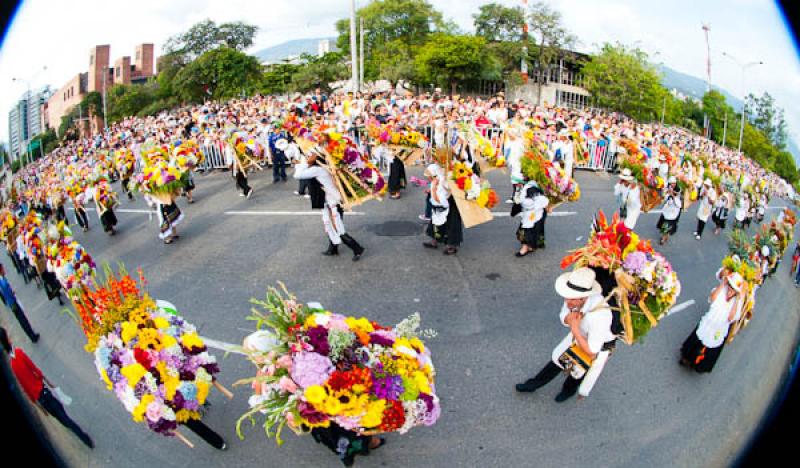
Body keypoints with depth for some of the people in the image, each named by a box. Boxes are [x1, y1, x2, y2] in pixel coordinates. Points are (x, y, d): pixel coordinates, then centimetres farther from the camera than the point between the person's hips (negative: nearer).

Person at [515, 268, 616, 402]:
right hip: (580, 334, 4)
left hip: (598, 346, -4)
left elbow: (591, 350, -32)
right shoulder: (573, 296, -30)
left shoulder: (600, 315, -46)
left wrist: (574, 329, -38)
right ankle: (534, 383, 43)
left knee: (579, 370, 22)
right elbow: (564, 318, -8)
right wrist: (569, 319, -31)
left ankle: (569, 389, 56)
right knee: (559, 358, 19)